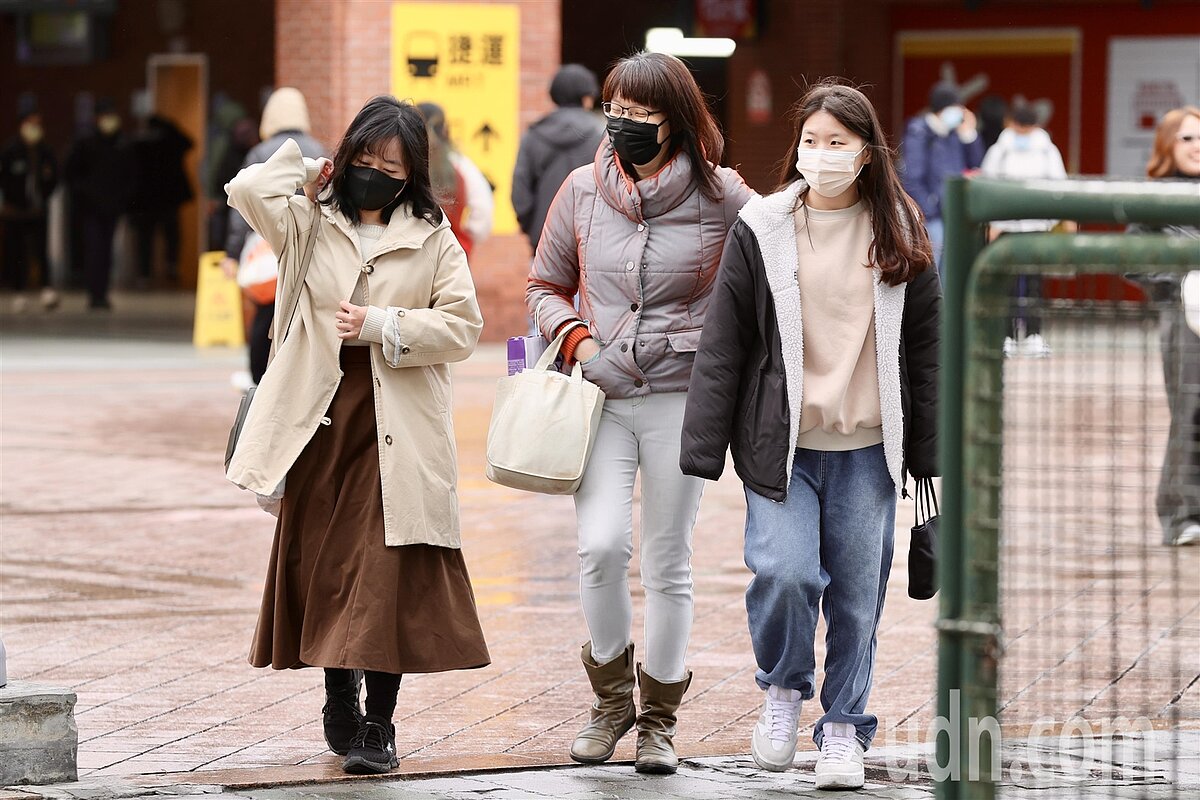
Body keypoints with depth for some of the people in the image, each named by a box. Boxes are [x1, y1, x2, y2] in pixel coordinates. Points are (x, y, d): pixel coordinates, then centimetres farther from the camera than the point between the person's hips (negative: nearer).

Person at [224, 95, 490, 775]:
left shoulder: (433, 239, 6)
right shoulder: (309, 224, 9)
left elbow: (462, 327, -1)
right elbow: (249, 191, -8)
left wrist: (381, 325, -10)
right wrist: (309, 173, 6)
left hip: (397, 434, -2)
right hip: (322, 422, 2)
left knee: (388, 575, -9)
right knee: (324, 564, 8)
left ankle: (379, 725, -3)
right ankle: (339, 704, 26)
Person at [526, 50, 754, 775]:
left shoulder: (722, 196, -4)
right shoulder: (583, 190, 4)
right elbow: (546, 285, 16)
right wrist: (577, 339, -2)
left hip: (682, 397, -1)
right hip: (601, 394, 1)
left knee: (669, 563, 4)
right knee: (602, 545, -14)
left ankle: (660, 717, 19)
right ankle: (611, 697, 7)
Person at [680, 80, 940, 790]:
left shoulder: (899, 237, 5)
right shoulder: (762, 231, 0)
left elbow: (925, 350, 10)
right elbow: (723, 347, 0)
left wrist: (929, 458, 7)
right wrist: (702, 455, -4)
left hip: (867, 450, 2)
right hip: (780, 445, -2)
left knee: (858, 593, 4)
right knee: (785, 571, -17)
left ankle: (845, 725, 21)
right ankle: (784, 689, 11)